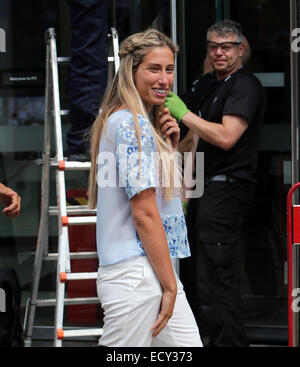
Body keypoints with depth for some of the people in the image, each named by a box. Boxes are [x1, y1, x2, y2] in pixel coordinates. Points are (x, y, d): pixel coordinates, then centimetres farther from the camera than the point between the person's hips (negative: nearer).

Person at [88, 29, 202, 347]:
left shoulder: (145, 122, 16)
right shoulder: (133, 124, -14)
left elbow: (167, 193, 23)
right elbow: (145, 214, -17)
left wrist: (169, 145, 8)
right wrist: (170, 285, -13)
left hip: (156, 272, 10)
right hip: (135, 274, -10)